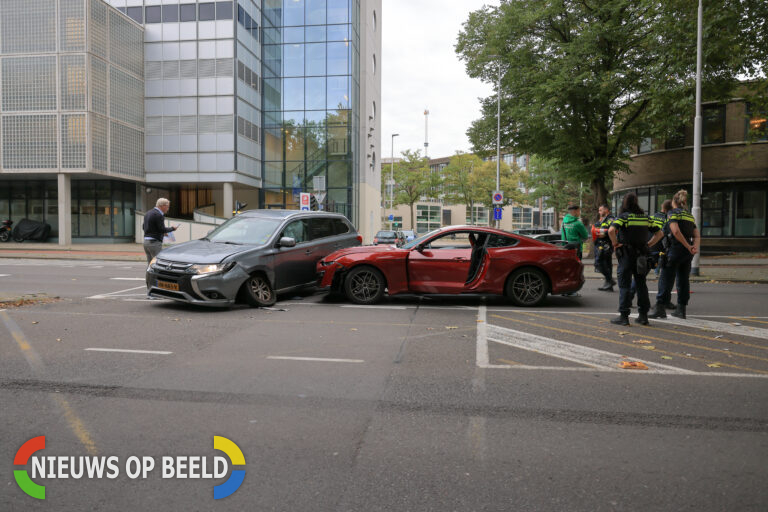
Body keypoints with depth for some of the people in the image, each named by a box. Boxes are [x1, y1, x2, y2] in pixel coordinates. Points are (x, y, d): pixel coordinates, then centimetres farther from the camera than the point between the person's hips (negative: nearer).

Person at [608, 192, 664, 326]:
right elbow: (659, 233, 14)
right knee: (641, 284, 13)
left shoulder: (623, 217, -8)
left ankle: (623, 316, 0)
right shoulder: (645, 217, 8)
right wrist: (648, 245, 12)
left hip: (626, 255, -5)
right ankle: (643, 315, 18)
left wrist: (615, 243, -11)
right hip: (641, 255, 5)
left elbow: (611, 230, -25)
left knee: (625, 285, -1)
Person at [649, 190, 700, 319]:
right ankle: (681, 309, 17)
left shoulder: (673, 213, -5)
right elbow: (697, 235, 6)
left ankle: (660, 308, -2)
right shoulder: (690, 215, 16)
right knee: (683, 280, 12)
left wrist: (688, 246, -14)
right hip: (687, 253, 7)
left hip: (675, 249, -7)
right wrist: (695, 247, -8)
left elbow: (676, 231, -19)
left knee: (666, 280, -2)